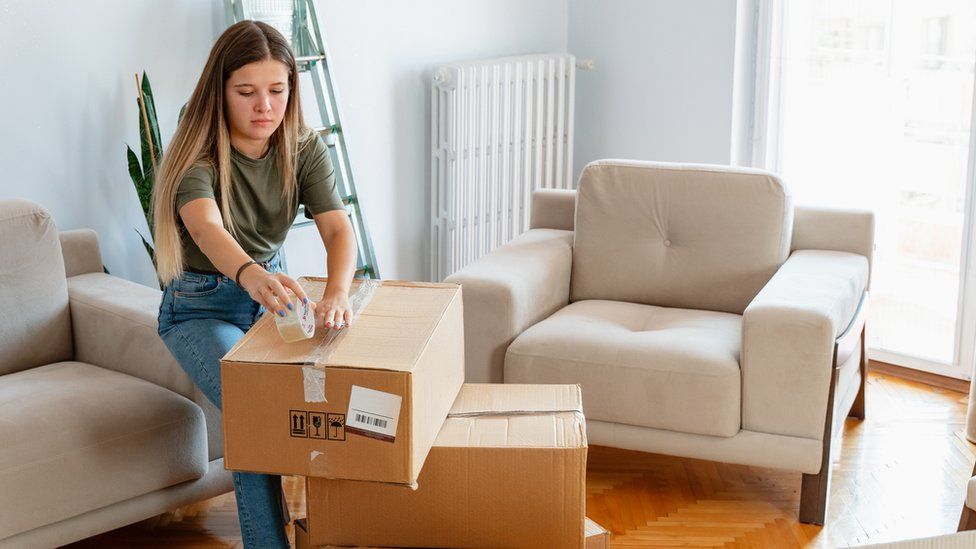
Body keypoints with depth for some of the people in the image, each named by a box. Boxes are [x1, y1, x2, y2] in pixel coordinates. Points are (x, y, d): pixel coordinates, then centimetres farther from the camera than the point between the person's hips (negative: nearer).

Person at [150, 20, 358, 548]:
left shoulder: (304, 149, -9)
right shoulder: (196, 154, -23)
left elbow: (338, 227, -24)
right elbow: (206, 227, -44)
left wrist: (337, 292, -47)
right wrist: (251, 274, -67)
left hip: (270, 289, 5)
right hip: (200, 307, -4)